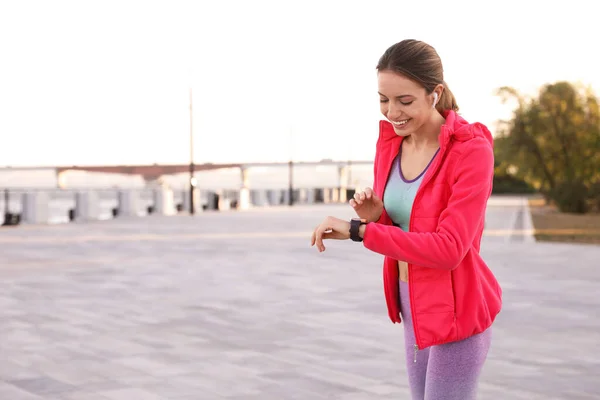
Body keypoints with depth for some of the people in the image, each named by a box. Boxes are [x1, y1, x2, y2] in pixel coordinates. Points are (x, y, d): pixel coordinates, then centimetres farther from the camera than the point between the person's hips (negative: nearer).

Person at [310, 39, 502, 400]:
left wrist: (358, 230, -27)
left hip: (456, 316, -8)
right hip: (416, 310, 8)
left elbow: (449, 250, -27)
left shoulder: (472, 150, -21)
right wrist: (374, 217, -13)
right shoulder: (391, 141, 0)